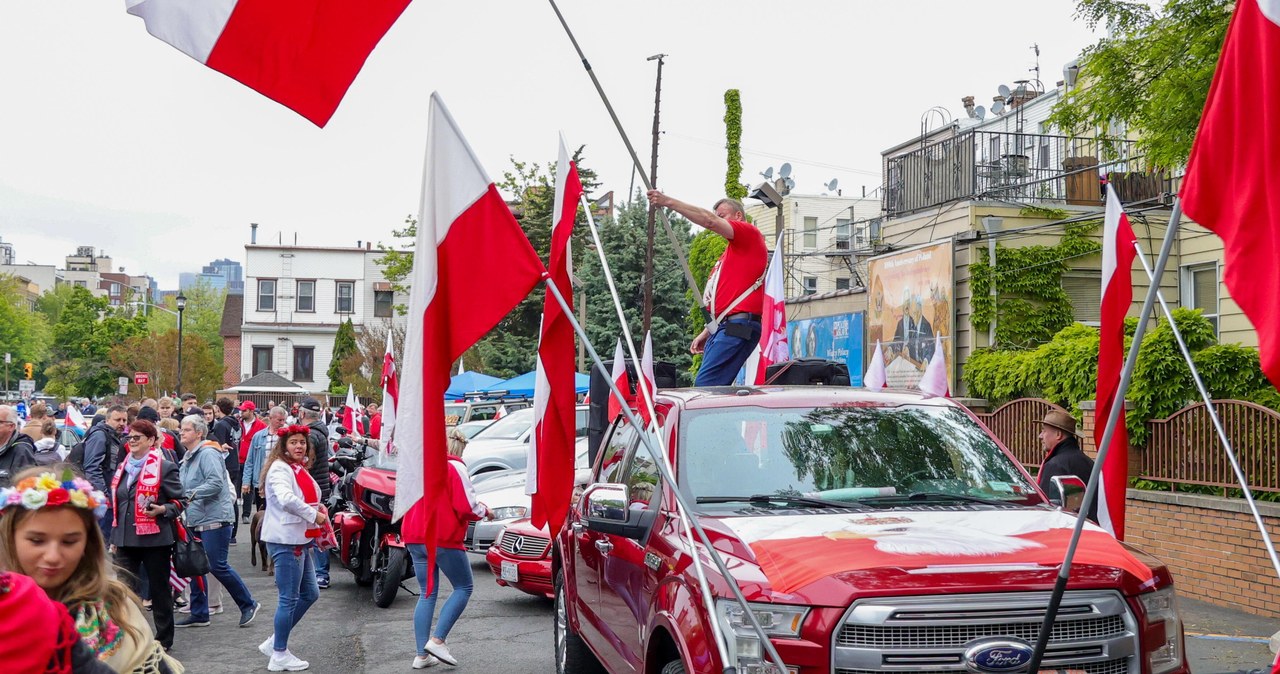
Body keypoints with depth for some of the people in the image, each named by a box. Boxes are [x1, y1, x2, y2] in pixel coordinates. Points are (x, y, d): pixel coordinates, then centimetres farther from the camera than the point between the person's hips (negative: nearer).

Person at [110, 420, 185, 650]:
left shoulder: (165, 467, -6)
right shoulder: (123, 467, 14)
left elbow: (179, 501, -4)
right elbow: (117, 505, 22)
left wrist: (162, 510, -24)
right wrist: (114, 537, 20)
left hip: (154, 538, -5)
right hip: (126, 539, 5)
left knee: (159, 589, 7)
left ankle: (164, 639, 19)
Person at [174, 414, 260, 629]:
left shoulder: (208, 453, -13)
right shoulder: (188, 458, 17)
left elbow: (216, 483, -24)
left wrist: (191, 494, -28)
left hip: (214, 517, -10)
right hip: (195, 520, 10)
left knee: (217, 566, -7)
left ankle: (248, 605, 7)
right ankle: (199, 614, 19)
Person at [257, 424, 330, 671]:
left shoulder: (300, 470, 15)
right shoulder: (279, 469, -13)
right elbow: (286, 499, -30)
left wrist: (318, 508, 8)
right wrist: (313, 515, -23)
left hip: (301, 540, 10)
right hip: (285, 540, -10)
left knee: (310, 593, 15)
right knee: (289, 598, -3)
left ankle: (275, 642, 24)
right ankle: (279, 656, 8)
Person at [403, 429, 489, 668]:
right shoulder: (455, 467, -10)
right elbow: (466, 507, -15)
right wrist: (484, 512, 3)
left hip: (415, 539, 7)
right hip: (444, 539, -7)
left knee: (427, 594, 13)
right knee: (463, 588, 8)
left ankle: (422, 654, 8)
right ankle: (437, 640, -3)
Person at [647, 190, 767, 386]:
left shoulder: (749, 233, 2)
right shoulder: (730, 252, 30)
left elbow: (710, 221, -13)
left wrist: (668, 202, -12)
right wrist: (706, 333, 24)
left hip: (738, 326, -10)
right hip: (723, 327, 10)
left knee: (705, 385, -19)